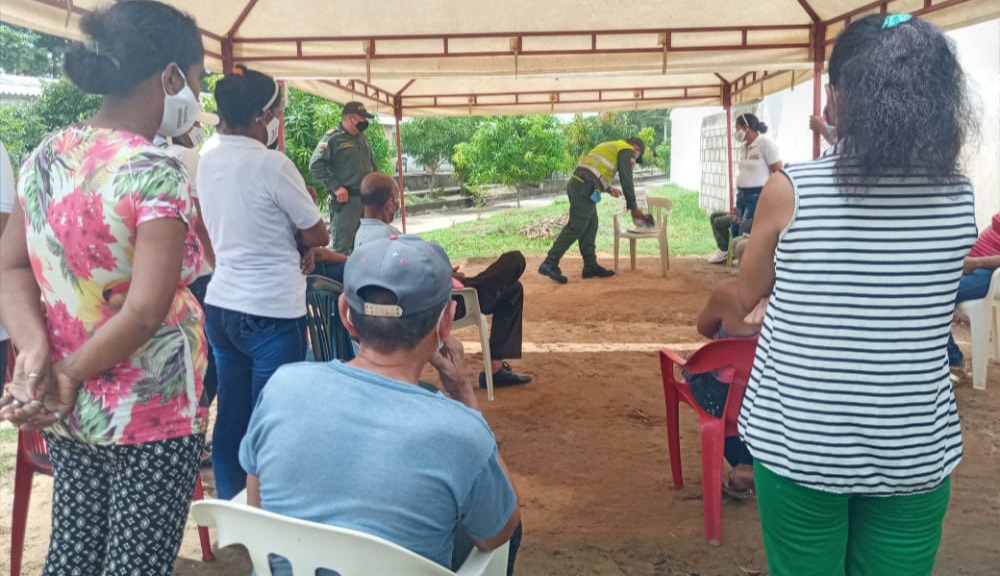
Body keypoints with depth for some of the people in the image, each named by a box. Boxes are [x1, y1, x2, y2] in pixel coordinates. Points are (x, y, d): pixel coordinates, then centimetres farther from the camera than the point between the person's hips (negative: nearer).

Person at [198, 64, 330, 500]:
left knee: (231, 419, 16)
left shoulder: (207, 162, 6)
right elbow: (317, 236, -9)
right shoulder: (272, 165, -16)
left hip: (221, 304, 8)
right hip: (271, 311, -8)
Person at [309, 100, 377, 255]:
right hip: (345, 200, -8)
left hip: (366, 199, 8)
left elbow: (371, 165, 27)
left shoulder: (363, 138, 17)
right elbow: (315, 166, -14)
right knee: (341, 248, -7)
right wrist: (336, 187, -19)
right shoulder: (332, 138, -8)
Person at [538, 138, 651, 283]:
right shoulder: (627, 150, 6)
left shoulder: (610, 146, 31)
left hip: (576, 183, 9)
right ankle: (550, 264, -12)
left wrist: (609, 189, 35)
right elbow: (626, 180, 0)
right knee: (575, 227, -10)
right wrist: (633, 207, 6)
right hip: (585, 188, -9)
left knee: (590, 226, 13)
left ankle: (590, 266, 15)